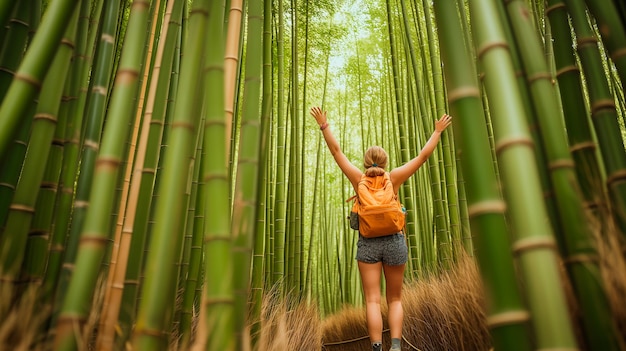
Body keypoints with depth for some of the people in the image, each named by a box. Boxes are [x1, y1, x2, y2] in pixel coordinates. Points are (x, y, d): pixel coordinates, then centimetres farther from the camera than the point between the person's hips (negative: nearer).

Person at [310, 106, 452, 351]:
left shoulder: (359, 179, -1)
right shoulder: (393, 178, -2)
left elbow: (336, 152, 3)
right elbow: (423, 156, 3)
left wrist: (324, 125, 9)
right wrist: (437, 131, 13)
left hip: (368, 243, 0)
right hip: (394, 241, 1)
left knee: (372, 301, 0)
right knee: (394, 299, 12)